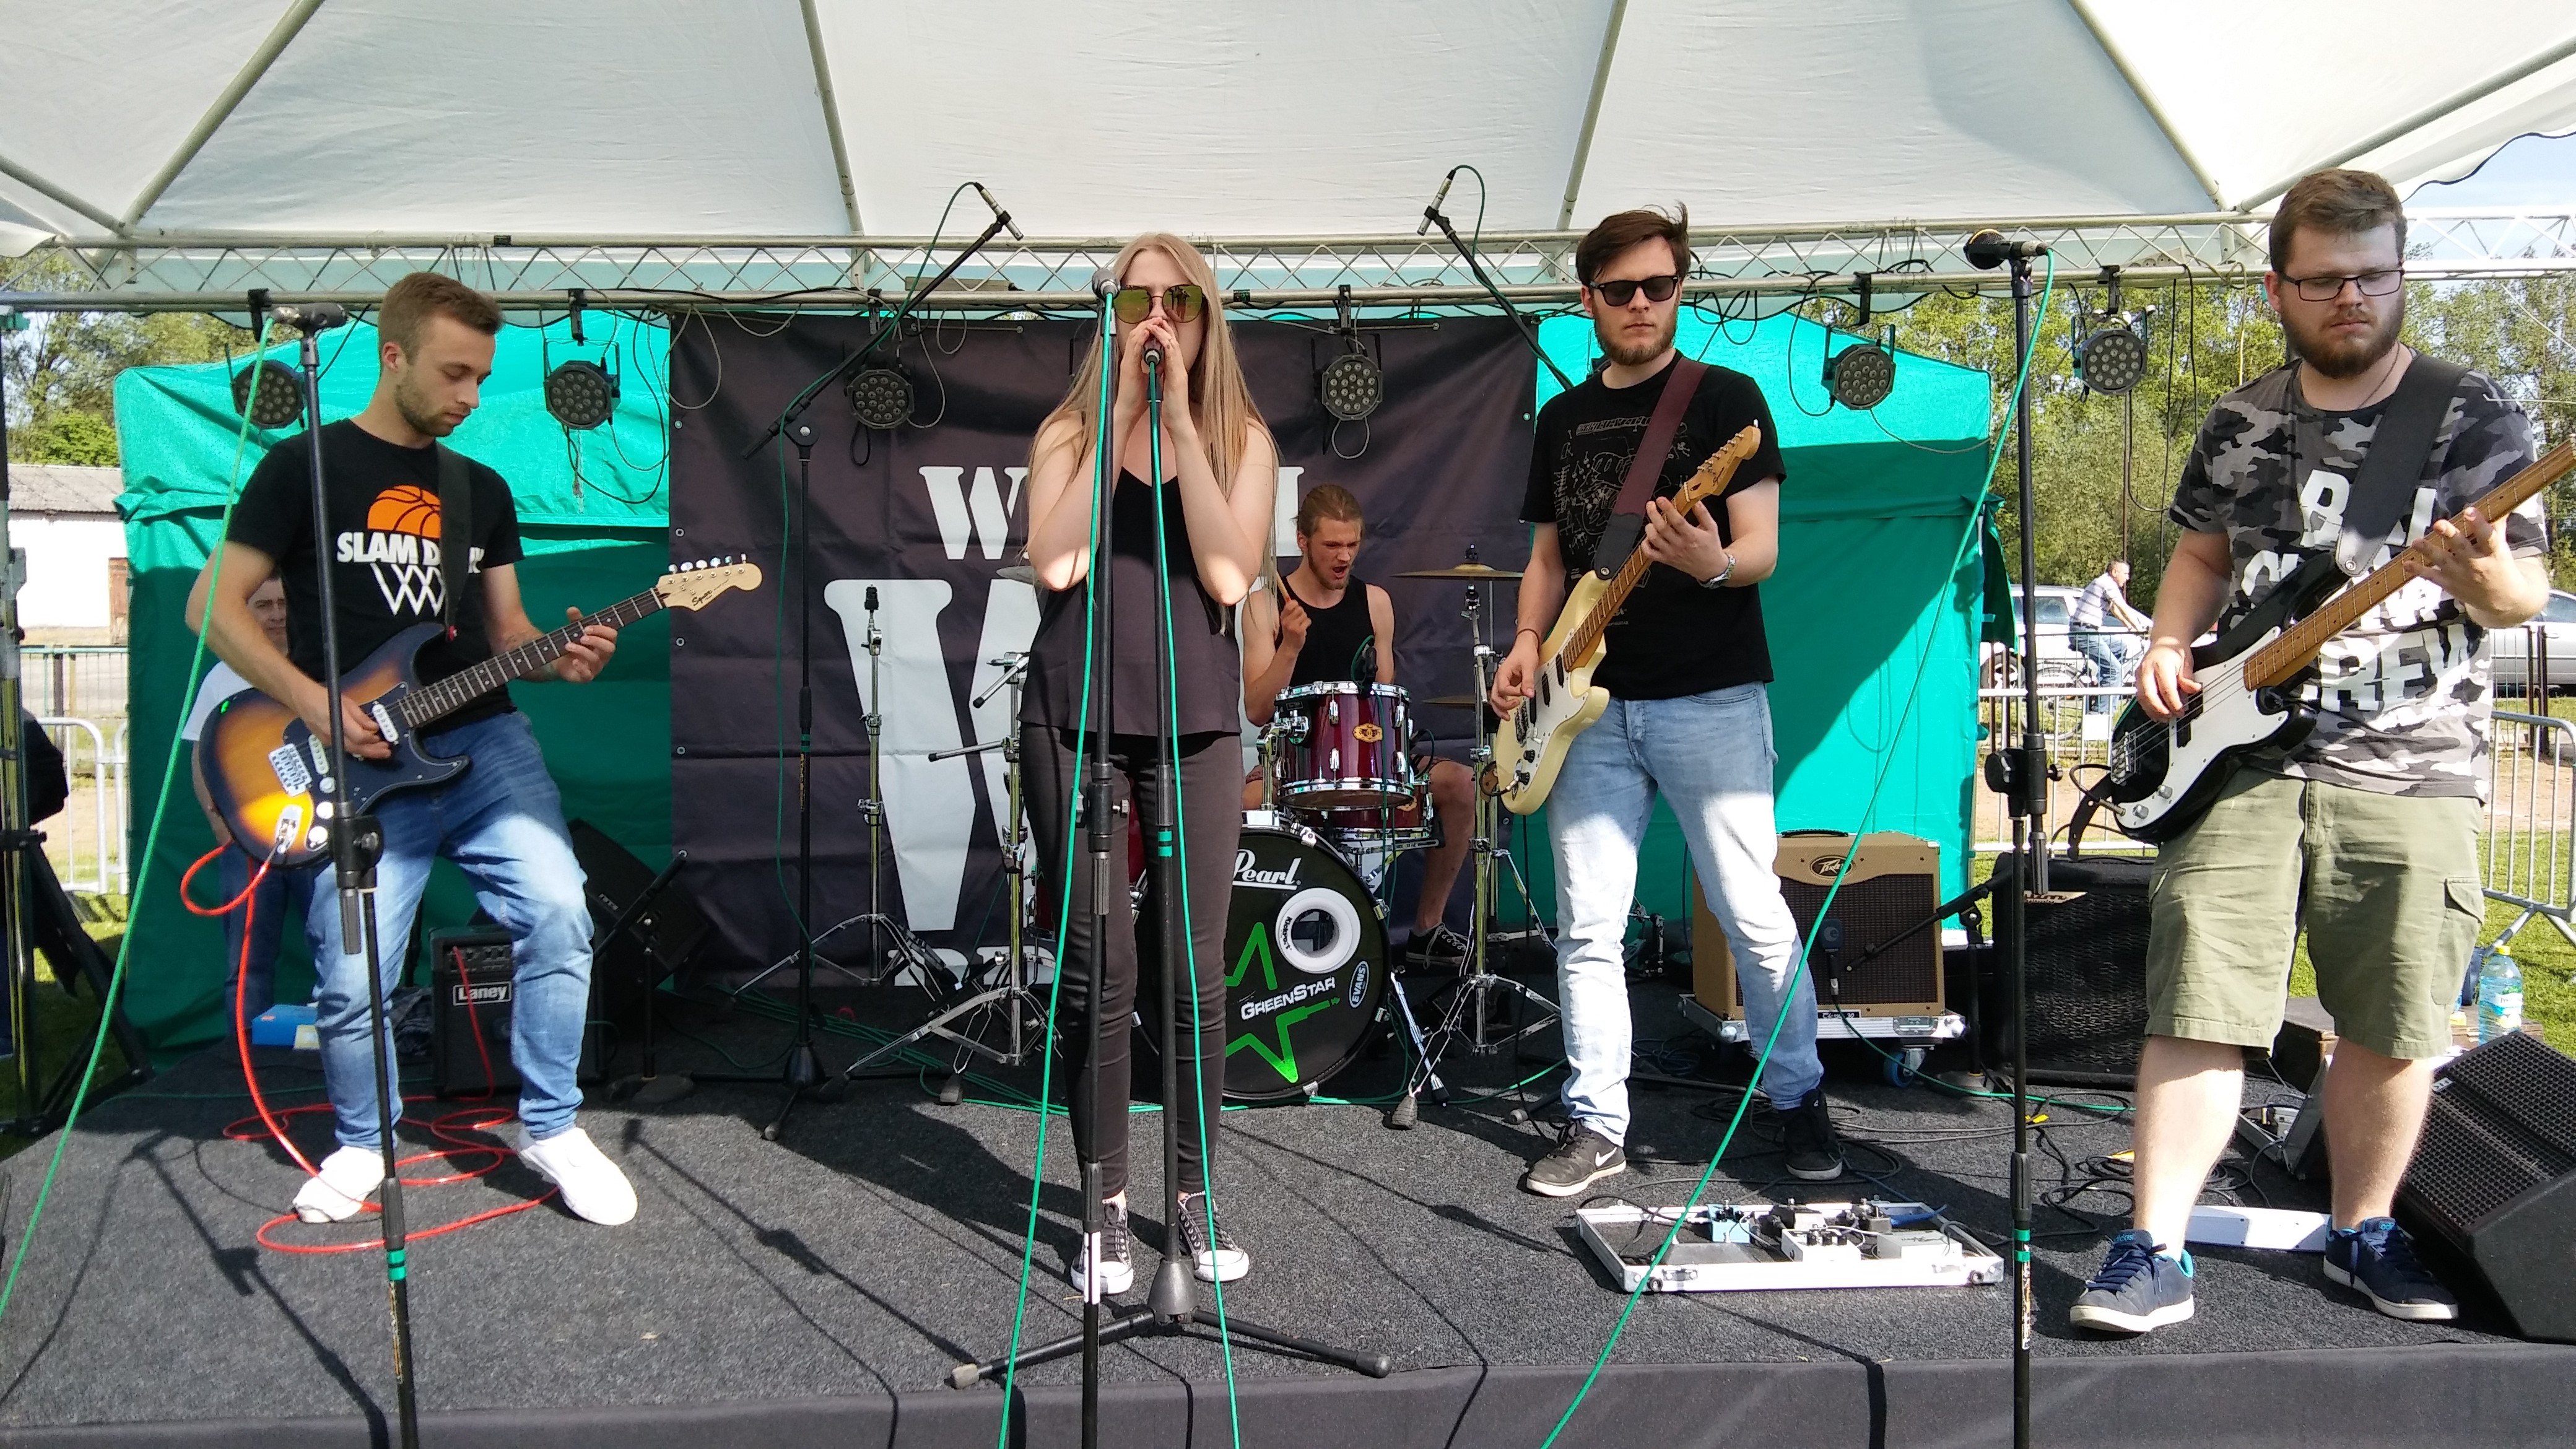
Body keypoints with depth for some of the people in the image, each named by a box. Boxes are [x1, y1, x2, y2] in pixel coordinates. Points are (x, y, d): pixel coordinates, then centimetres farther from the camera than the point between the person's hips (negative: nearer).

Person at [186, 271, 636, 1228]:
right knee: (351, 978, -6)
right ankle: (362, 1141, 23)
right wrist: (317, 706, -11)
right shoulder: (305, 467, 2)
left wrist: (559, 657, -4)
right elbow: (213, 604, 0)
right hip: (359, 765, -3)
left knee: (558, 915, -15)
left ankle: (550, 1128, 3)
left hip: (485, 741, 3)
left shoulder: (484, 490, 17)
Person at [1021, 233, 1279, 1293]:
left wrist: (1180, 416, -11)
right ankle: (1108, 1208, 16)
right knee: (1098, 976, 2)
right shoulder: (1068, 433, 6)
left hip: (1194, 726, 1)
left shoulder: (1242, 439, 7)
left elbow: (1230, 574, -11)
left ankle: (1195, 1202, 19)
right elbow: (1055, 565, -12)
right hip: (1075, 723, 0)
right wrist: (1119, 416, -11)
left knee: (1198, 975, 4)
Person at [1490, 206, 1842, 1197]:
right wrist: (1528, 643, 1)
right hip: (1592, 706, 4)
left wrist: (1712, 562, -28)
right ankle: (1596, 1124, 14)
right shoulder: (1563, 418, 15)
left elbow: (1762, 547, -6)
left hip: (1711, 697, -4)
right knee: (1587, 927, 4)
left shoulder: (1725, 398, 0)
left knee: (1753, 914, 0)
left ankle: (1801, 1102, 19)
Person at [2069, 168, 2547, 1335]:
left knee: (2393, 1030, 7)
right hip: (2239, 756, 1)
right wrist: (2169, 647, 4)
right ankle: (2154, 1252, 2)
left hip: (2411, 769, -1)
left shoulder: (2472, 417, 2)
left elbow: (2525, 594, -1)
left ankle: (2361, 1232, 28)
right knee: (2199, 1010, -4)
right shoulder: (2240, 422, 11)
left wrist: (2488, 581, -25)